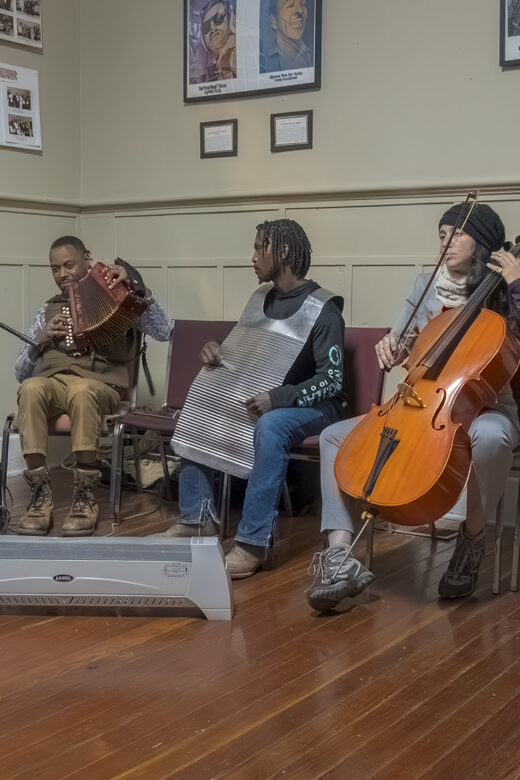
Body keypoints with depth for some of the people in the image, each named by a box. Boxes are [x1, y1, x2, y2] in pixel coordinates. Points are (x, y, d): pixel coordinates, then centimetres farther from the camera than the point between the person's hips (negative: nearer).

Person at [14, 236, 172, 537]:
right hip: (50, 381, 3)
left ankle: (85, 496, -32)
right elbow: (21, 372, 20)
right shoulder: (49, 311, 25)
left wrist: (136, 287, -7)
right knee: (31, 388, -35)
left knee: (81, 390, -40)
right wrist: (40, 341, 1)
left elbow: (164, 333, -1)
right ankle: (41, 494, -30)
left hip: (100, 383, -2)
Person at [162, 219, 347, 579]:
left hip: (313, 405, -8)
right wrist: (215, 348, -4)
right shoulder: (260, 298, 6)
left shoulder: (322, 310, -16)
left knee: (270, 427, -39)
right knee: (195, 411, -4)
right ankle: (197, 517, -3)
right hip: (264, 397, 8)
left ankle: (254, 540, -33)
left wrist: (278, 397, -33)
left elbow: (332, 379, -21)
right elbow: (243, 349, 19)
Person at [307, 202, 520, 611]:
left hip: (485, 409, -5)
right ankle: (340, 559, -23)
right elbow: (399, 345, 18)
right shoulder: (426, 286, 11)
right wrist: (390, 345, -6)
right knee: (335, 436, -10)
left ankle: (473, 535, -14)